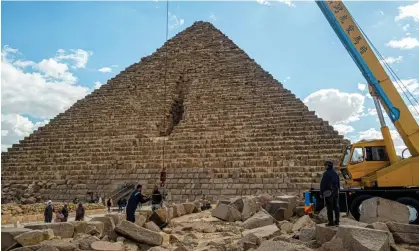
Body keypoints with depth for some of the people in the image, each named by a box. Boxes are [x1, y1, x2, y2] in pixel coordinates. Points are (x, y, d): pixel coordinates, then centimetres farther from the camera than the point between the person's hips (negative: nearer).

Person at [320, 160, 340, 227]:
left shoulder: (326, 173, -12)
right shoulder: (336, 173, 10)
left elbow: (322, 184, -13)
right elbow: (338, 183, 16)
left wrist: (321, 193, -8)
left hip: (328, 192, -7)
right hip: (335, 192, 7)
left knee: (330, 208, -3)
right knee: (336, 207, 10)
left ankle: (331, 222, -1)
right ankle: (337, 221, 13)